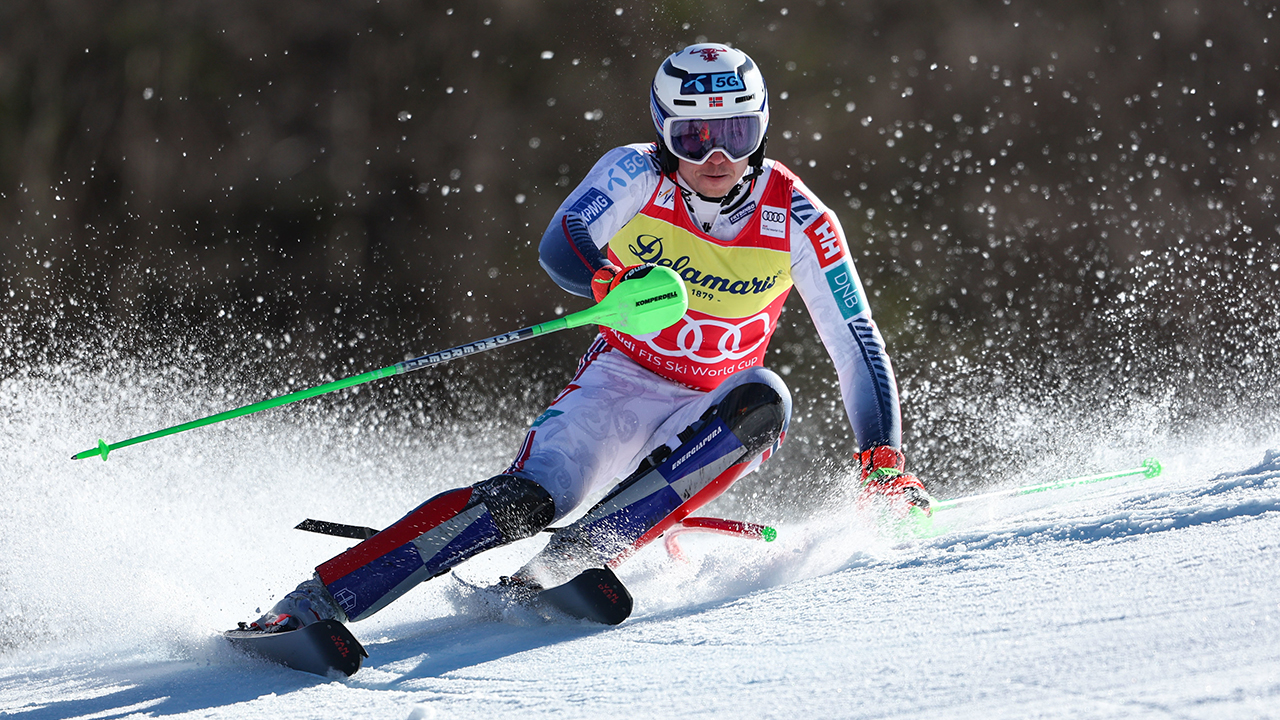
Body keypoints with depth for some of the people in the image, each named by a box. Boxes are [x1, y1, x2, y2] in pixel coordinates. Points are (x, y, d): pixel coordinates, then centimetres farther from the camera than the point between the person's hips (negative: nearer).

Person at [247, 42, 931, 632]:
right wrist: (611, 281, -38)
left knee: (763, 399, -32)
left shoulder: (798, 223, -12)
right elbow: (560, 245, -18)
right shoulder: (637, 174, -12)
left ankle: (580, 553, -35)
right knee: (533, 494, -27)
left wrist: (883, 459, -14)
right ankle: (310, 604, -31)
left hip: (706, 418, 2)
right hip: (618, 388, -2)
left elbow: (858, 345, -7)